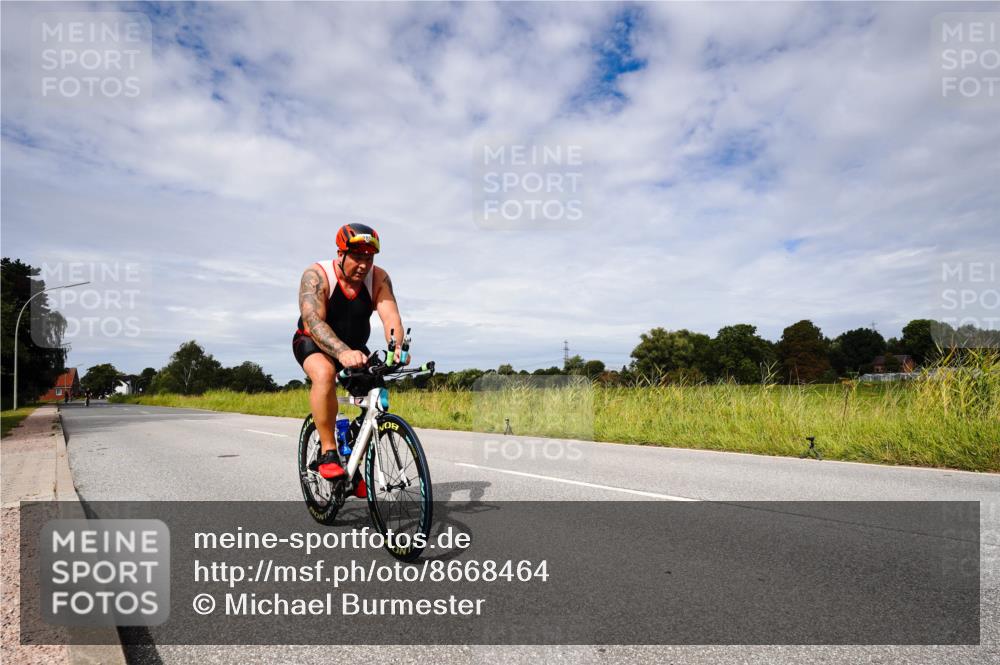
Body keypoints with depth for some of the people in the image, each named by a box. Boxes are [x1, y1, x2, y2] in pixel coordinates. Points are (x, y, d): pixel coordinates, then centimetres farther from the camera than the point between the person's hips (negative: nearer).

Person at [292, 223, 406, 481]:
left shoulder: (378, 278, -16)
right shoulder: (316, 275, -25)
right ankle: (327, 453, -25)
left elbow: (391, 318, -29)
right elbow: (313, 320, -39)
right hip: (313, 343, -3)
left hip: (354, 348, 4)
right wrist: (342, 352, -56)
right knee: (324, 373, -35)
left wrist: (396, 348, -51)